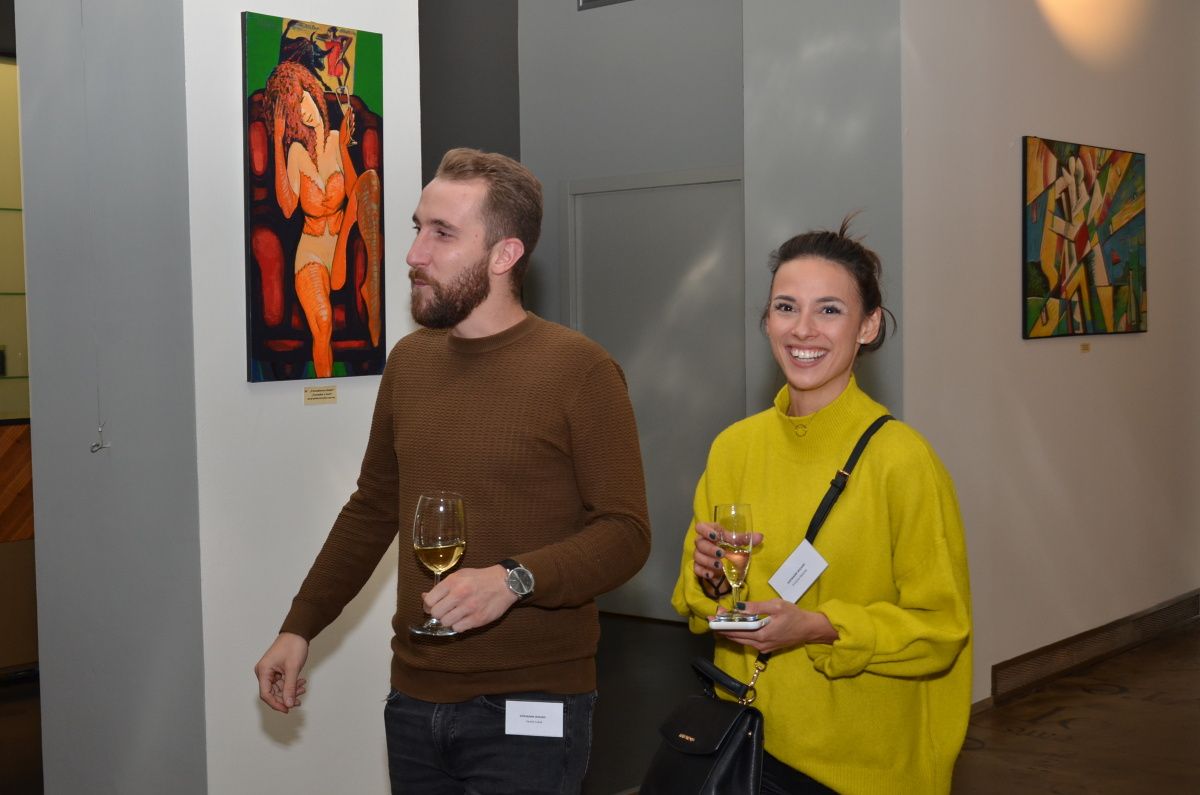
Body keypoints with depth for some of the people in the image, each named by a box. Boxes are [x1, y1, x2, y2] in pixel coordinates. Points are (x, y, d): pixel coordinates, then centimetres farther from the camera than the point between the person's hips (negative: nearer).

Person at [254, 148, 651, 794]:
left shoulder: (578, 370, -11)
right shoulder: (408, 361, 7)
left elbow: (626, 531, -13)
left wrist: (514, 578, -27)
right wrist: (300, 626, 13)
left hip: (527, 712, -5)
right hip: (414, 700, 5)